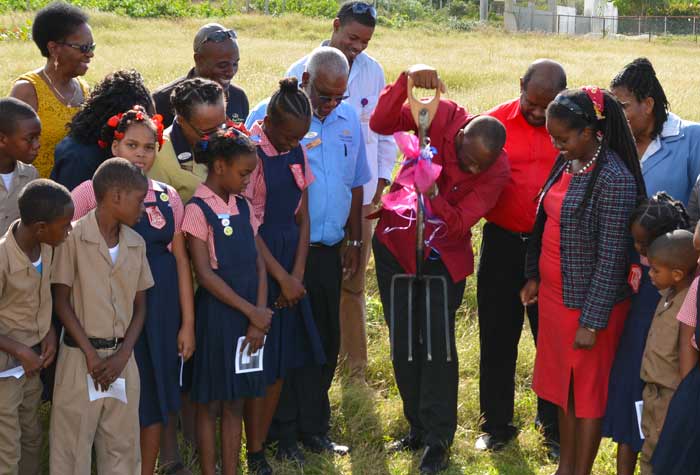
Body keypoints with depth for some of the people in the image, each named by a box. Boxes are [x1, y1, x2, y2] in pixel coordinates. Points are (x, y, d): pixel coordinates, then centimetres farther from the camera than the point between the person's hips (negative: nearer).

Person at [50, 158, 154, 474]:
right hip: (80, 356, -5)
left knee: (123, 445, 8)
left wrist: (122, 356, -4)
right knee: (73, 445, 0)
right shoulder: (73, 237, -9)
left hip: (122, 358, 5)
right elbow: (61, 302, -8)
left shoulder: (136, 244, 7)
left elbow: (140, 306, 9)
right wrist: (91, 354, -11)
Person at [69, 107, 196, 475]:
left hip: (161, 311, 3)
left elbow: (181, 260, 6)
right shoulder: (92, 192, -5)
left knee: (155, 394, 9)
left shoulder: (168, 197, 6)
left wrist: (188, 322, 4)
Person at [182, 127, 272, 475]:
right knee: (210, 404, 3)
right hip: (216, 313, -6)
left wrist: (258, 317, -4)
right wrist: (251, 312, -13)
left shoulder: (242, 206, 10)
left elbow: (258, 264, 7)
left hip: (249, 315, 6)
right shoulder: (198, 210, -9)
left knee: (235, 402, 11)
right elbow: (205, 275, -14)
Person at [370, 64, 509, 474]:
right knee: (404, 343, 8)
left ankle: (438, 440, 2)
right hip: (395, 244, 2)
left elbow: (458, 224, -22)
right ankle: (418, 427, 23)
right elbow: (381, 124, -27)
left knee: (438, 343, -8)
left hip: (442, 256, -2)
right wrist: (408, 80, -41)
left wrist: (433, 196, -41)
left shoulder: (497, 172, -20)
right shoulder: (441, 117, -19)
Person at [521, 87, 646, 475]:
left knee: (587, 390, 7)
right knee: (561, 383, 18)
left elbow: (611, 258, -21)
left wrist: (592, 322, -19)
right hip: (553, 294, 8)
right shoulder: (567, 163, 3)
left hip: (589, 301, -8)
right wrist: (534, 276, 14)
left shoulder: (614, 180, -22)